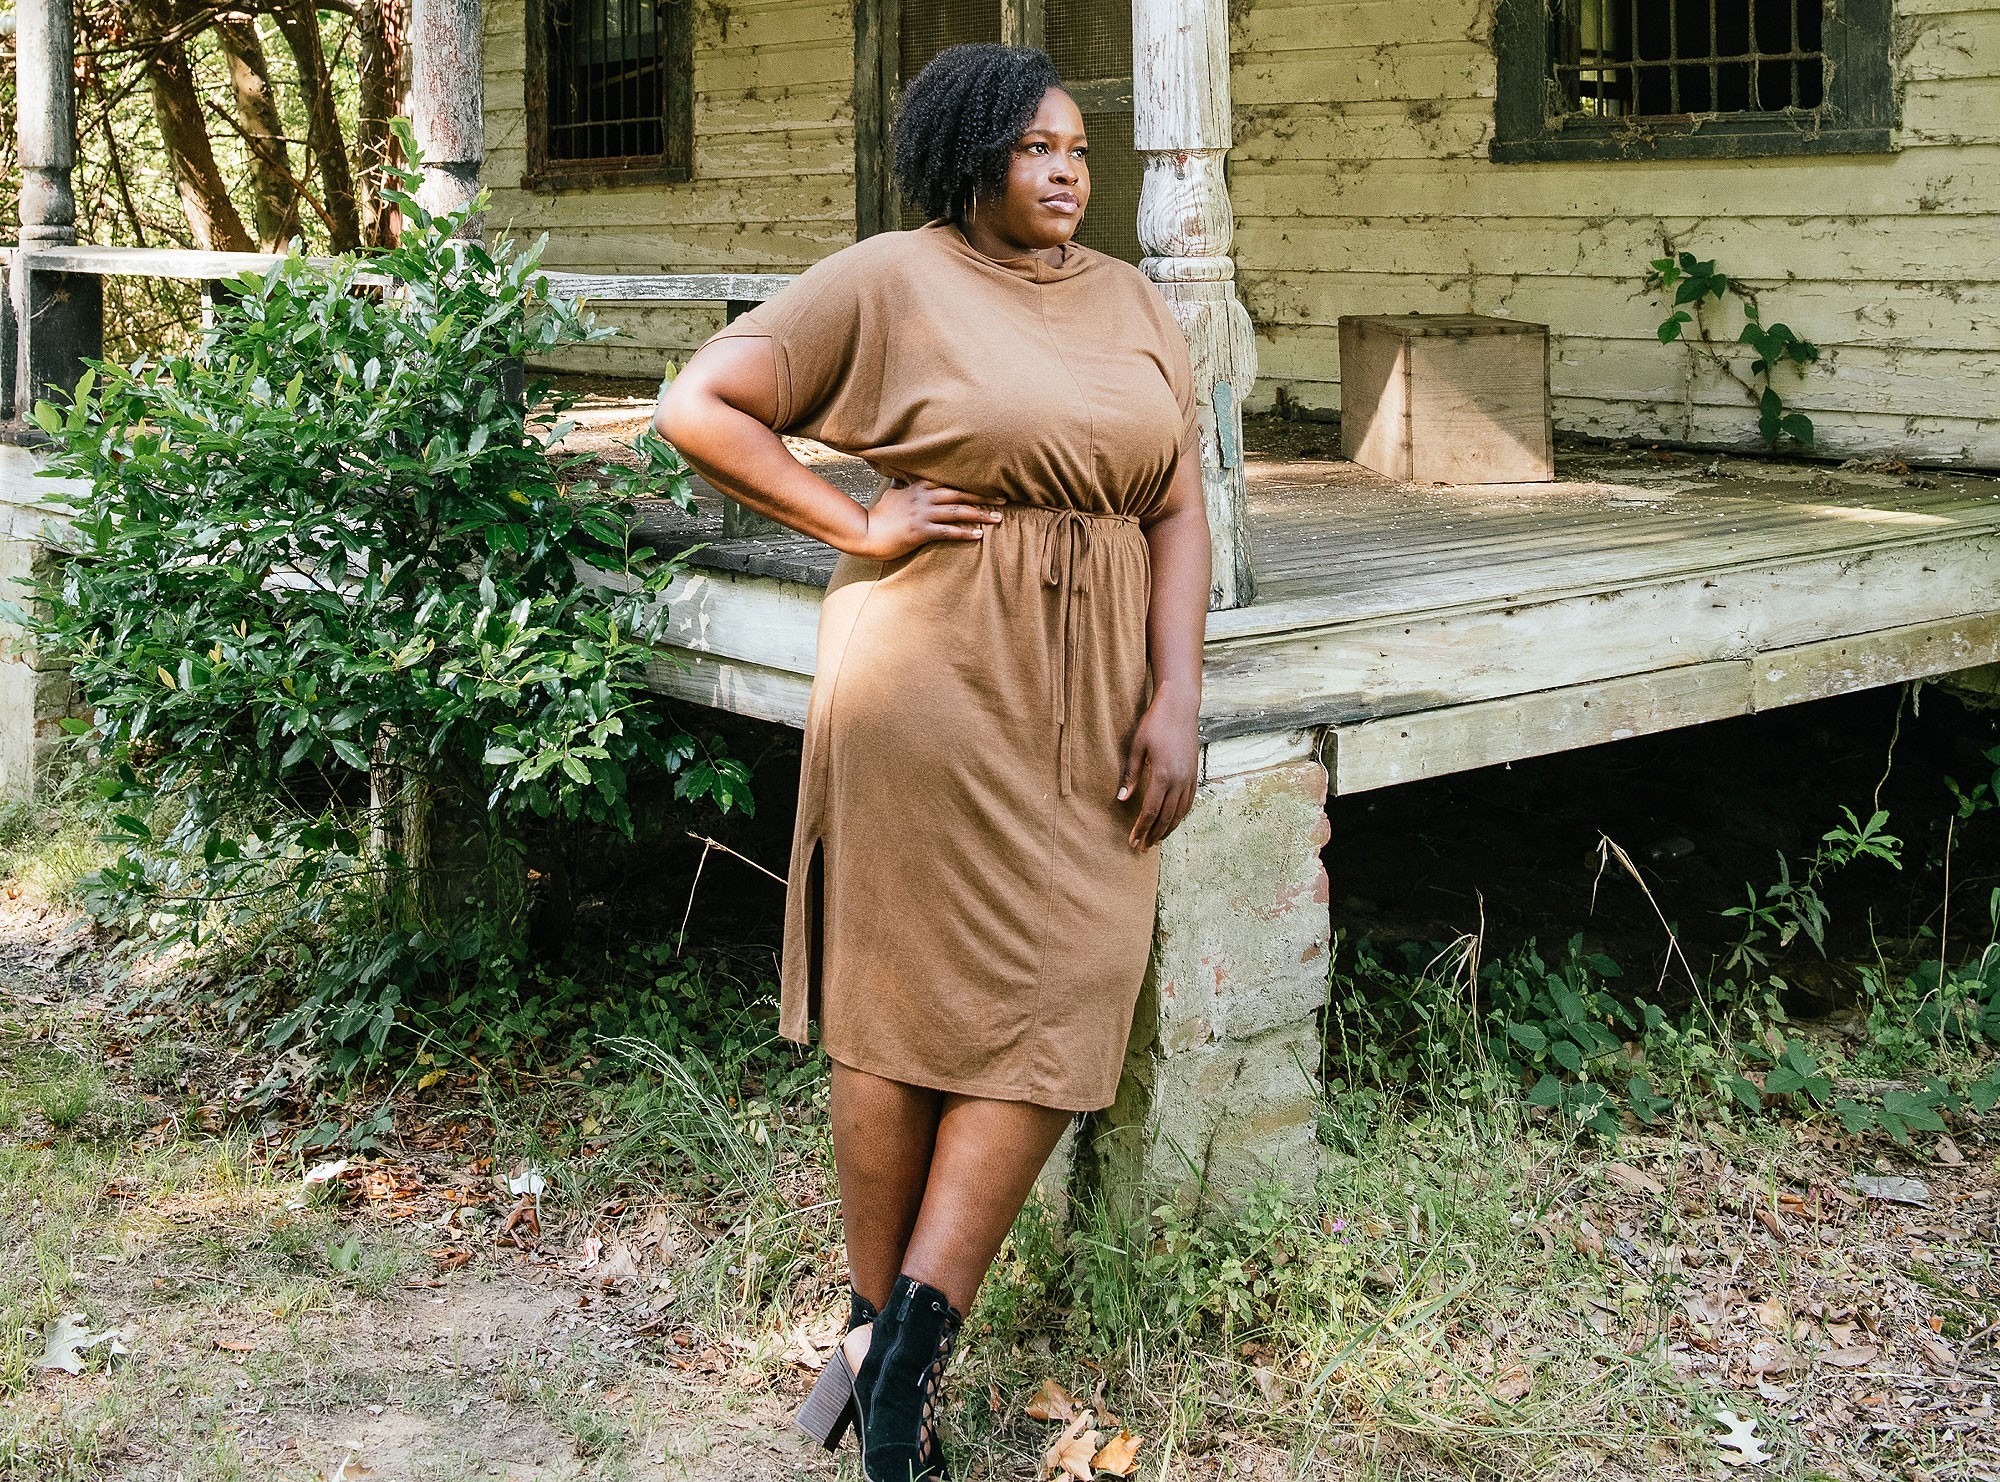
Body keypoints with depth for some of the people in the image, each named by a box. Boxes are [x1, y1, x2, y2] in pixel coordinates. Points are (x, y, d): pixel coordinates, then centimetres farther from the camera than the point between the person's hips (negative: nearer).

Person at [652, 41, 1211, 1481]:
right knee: (908, 997, 3)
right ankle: (879, 1326, 18)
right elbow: (699, 408, -6)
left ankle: (905, 1342, 8)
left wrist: (1177, 699, -3)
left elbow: (1178, 509, 8)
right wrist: (858, 525, -10)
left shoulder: (1133, 303, 11)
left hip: (1093, 707, 5)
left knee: (1059, 1005, 0)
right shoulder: (886, 281, -3)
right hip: (932, 676, -5)